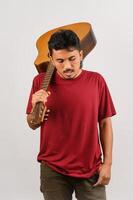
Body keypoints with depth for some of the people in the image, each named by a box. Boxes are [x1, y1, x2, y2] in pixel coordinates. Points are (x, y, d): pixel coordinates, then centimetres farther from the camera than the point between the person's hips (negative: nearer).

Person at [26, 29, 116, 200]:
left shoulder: (96, 81, -4)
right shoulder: (41, 81, -3)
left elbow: (105, 123, 2)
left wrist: (107, 163, -2)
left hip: (91, 168, 0)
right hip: (53, 169, 0)